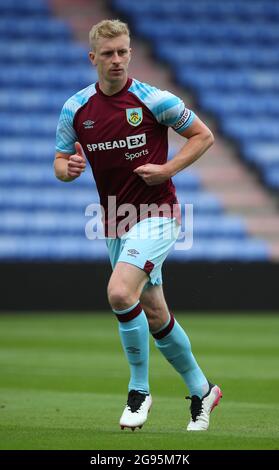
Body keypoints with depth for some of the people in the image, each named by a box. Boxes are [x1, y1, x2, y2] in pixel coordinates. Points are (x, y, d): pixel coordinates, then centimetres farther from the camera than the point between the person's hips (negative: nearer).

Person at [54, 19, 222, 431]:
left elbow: (203, 136, 0)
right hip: (116, 223, 6)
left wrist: (168, 169, -14)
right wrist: (69, 168, -14)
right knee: (154, 315, 12)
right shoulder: (76, 108, 2)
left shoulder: (154, 100, -9)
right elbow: (60, 162, 10)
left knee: (120, 293, -26)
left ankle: (140, 389, -10)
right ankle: (201, 390, 30)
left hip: (156, 214, -6)